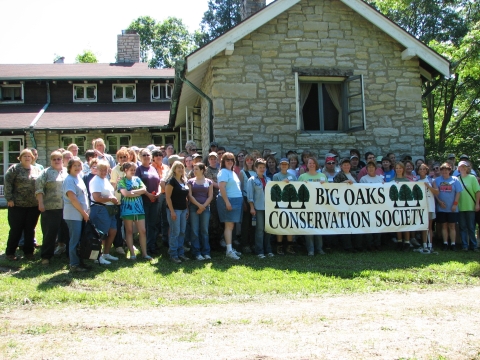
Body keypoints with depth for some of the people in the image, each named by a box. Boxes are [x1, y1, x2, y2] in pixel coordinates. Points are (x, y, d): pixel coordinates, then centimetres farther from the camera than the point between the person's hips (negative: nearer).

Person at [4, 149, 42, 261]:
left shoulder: (36, 170, 11)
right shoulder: (14, 169, -1)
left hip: (33, 206, 4)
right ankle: (10, 252, 15)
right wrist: (9, 199, -12)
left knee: (30, 230, 8)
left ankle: (29, 252, 18)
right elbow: (7, 184, -6)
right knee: (16, 230, 2)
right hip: (17, 205, -3)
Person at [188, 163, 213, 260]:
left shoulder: (209, 182, 8)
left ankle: (206, 252, 6)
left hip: (205, 208, 1)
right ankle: (197, 253, 2)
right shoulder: (191, 181, 6)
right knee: (195, 231, -2)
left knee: (205, 230, 2)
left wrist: (203, 206, -8)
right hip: (193, 208, -1)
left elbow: (210, 196, 4)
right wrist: (199, 205, -11)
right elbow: (190, 195, -1)